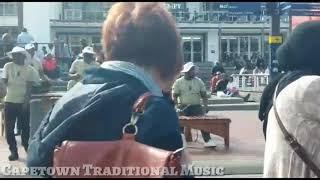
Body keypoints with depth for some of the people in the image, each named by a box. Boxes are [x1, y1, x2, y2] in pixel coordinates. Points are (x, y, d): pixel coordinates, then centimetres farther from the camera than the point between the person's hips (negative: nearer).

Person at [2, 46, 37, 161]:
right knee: (9, 128, 2)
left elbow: (29, 87, -3)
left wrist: (26, 101, -12)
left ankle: (27, 149, 22)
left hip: (23, 102, -1)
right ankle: (13, 151, 12)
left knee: (25, 127, 5)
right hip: (9, 101, 1)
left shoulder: (29, 69, 0)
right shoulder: (8, 66, 3)